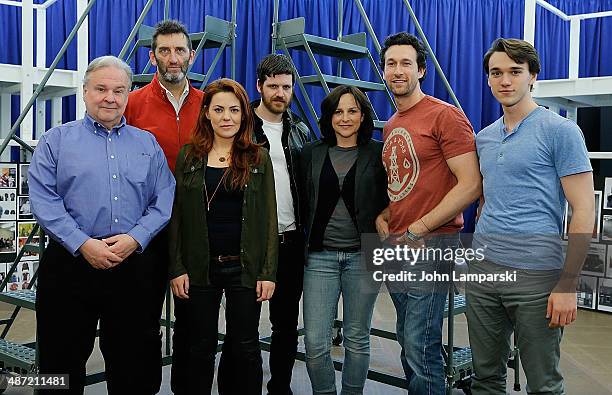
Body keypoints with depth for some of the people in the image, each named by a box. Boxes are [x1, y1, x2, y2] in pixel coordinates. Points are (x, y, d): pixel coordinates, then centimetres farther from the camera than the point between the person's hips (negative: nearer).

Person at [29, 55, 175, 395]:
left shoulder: (148, 144, 12)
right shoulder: (57, 140, 6)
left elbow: (163, 202, 5)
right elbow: (43, 200, -4)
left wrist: (134, 239, -11)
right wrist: (83, 244, -15)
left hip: (134, 266, 2)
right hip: (70, 262, -1)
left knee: (135, 366, 11)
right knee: (62, 362, 8)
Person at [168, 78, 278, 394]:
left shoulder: (258, 158, 3)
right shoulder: (188, 157, 4)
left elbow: (269, 218, 1)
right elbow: (177, 217, 3)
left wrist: (268, 272, -5)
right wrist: (177, 269, -4)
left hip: (245, 267, 0)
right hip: (199, 268, 1)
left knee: (245, 347, 8)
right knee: (200, 348, 11)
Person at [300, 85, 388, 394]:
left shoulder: (378, 153, 2)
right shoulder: (312, 153, 7)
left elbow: (389, 203, 5)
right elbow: (303, 203, 9)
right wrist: (302, 245, 4)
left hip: (363, 255, -1)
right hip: (320, 255, 1)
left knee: (357, 339, 10)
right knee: (315, 342, -1)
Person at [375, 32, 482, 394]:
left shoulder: (445, 115, -9)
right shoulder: (390, 126, 15)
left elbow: (471, 185, -16)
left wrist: (417, 230, -16)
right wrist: (381, 218, 2)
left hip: (430, 243, -8)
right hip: (395, 244, 8)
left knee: (421, 348, -6)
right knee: (409, 344, 16)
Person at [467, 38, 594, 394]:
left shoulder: (560, 131, -7)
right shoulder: (484, 137, 12)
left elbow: (584, 211, -11)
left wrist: (568, 285, -15)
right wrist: (480, 249, 13)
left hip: (536, 274, -6)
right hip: (482, 270, 6)